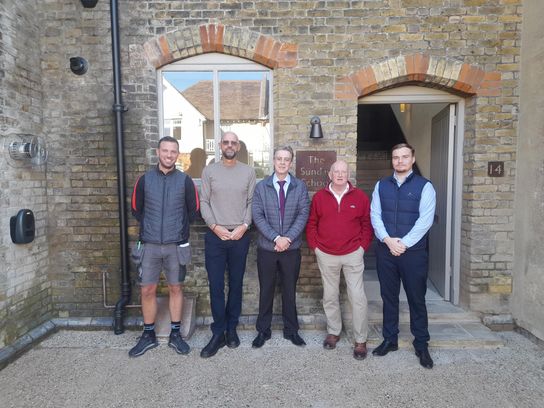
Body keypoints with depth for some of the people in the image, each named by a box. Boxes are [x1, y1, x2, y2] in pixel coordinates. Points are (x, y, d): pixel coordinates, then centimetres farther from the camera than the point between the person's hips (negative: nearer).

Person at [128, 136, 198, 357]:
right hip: (149, 245, 1)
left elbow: (193, 210, 8)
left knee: (175, 288, 9)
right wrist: (151, 227, 10)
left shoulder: (185, 181, -1)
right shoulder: (144, 180, 2)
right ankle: (148, 335, 24)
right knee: (147, 290, 6)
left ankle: (175, 334, 23)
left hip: (176, 245, -1)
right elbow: (136, 210, 11)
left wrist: (178, 227, 9)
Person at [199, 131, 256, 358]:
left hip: (240, 236, 1)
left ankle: (231, 329, 24)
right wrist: (214, 226, -9)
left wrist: (244, 225, -9)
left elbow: (251, 202, 3)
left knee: (236, 284, 10)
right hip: (215, 236, 0)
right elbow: (204, 202, 1)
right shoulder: (209, 171, 3)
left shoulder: (248, 172, 5)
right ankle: (218, 333, 14)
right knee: (216, 286, 1)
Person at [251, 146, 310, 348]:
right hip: (266, 247, 0)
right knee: (266, 290, 10)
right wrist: (276, 238, -15)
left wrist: (288, 238, -16)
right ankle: (263, 330, 26)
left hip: (292, 248, 0)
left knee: (290, 290, 12)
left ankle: (291, 330, 28)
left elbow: (303, 214, -5)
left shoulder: (300, 186, 2)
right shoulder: (261, 186, 1)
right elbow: (257, 216, -6)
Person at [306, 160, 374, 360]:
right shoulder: (319, 197, 1)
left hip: (353, 254, -1)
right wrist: (315, 246, 1)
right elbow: (311, 224, 7)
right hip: (326, 255, 2)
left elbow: (367, 224, 4)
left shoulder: (360, 197, -1)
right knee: (330, 297, 13)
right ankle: (333, 332, 32)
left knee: (358, 297, -1)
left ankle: (361, 340, 14)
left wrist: (363, 246, -2)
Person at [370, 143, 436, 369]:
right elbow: (375, 215, 2)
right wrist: (388, 240, -12)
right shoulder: (381, 185, 7)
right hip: (385, 250, 3)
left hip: (414, 251, -2)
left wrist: (404, 243, -15)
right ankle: (390, 339, 27)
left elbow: (425, 220, -10)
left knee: (416, 298, 7)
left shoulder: (424, 186, -2)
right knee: (389, 297, 12)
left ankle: (421, 344, 22)